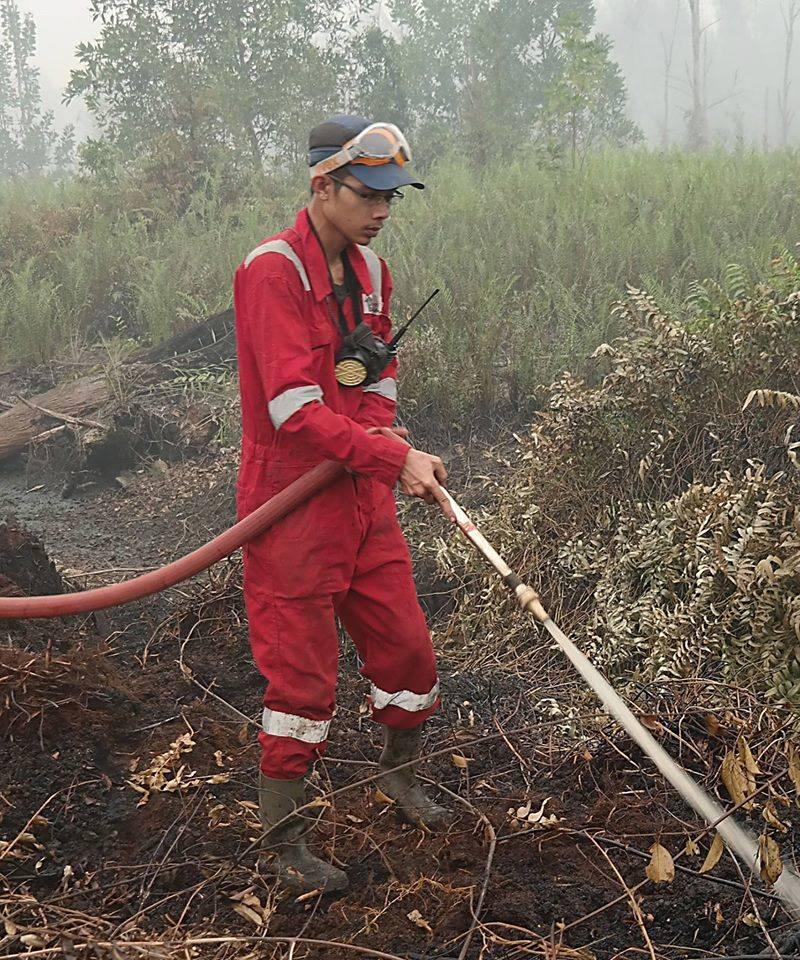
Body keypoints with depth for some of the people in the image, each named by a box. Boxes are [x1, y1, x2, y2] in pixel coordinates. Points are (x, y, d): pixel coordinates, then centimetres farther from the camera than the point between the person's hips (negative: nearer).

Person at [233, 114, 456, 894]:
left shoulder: (370, 269, 10)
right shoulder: (273, 271, -16)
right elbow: (296, 407, -23)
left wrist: (379, 425, -2)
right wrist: (396, 458, -24)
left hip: (363, 495, 8)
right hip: (293, 504, -7)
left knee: (407, 647, 14)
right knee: (302, 678, 0)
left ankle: (398, 774, 42)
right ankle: (283, 845, 18)